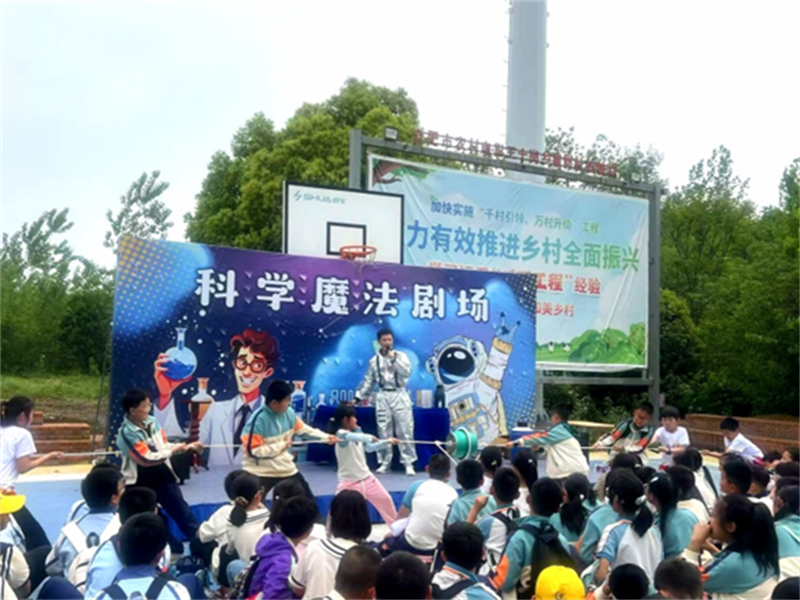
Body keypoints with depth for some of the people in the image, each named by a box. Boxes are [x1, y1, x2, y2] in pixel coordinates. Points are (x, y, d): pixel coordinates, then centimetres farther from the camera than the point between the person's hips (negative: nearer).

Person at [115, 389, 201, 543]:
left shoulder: (151, 421, -2)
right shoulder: (126, 433, -21)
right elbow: (147, 459, -24)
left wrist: (187, 446, -6)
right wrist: (174, 450, -16)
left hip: (163, 478, 5)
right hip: (140, 485, -5)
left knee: (183, 514, 12)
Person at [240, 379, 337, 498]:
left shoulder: (289, 413, -3)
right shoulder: (258, 420, -25)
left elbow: (303, 429, 13)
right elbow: (253, 451, -26)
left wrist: (325, 437, 3)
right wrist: (281, 445, -19)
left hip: (286, 468, 7)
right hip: (260, 473, -7)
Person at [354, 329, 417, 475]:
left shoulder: (401, 356, 3)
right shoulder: (374, 360, 9)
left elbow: (407, 372, -12)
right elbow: (368, 381, 13)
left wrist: (394, 359, -17)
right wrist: (358, 397, 9)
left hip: (400, 396, -2)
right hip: (383, 397, 2)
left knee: (405, 431, -5)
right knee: (384, 432, 4)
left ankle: (409, 463, -2)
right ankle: (385, 463, 14)